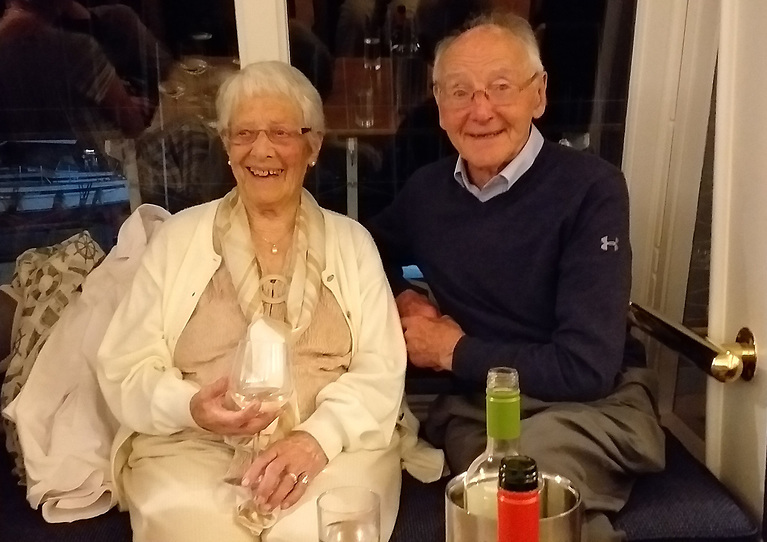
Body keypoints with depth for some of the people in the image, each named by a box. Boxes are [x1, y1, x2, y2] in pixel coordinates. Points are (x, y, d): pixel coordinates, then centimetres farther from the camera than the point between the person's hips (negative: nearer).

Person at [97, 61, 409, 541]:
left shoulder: (352, 241, 11)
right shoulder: (178, 237, 10)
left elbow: (381, 368, 2)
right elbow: (127, 368, 6)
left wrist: (319, 436, -16)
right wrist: (191, 408, -15)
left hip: (335, 447, 0)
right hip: (191, 446, 0)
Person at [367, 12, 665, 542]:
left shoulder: (592, 187, -12)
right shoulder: (426, 190, 3)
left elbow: (586, 369, -18)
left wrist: (454, 351, -9)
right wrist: (402, 299, 3)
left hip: (595, 405, -2)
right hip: (474, 406, 2)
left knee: (536, 453, -35)